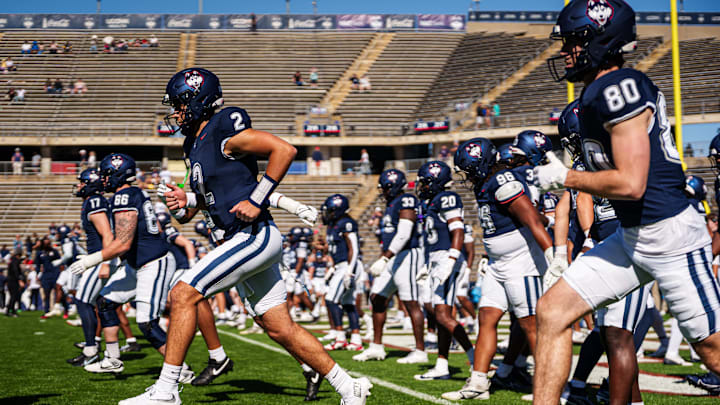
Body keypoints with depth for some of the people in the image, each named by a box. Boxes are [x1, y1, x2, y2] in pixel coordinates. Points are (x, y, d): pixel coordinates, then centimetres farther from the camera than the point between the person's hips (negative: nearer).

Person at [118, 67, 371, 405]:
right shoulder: (197, 143, 17)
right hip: (249, 241, 10)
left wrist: (257, 202, -19)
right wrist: (186, 200, 9)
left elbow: (284, 150, -17)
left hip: (254, 236, -10)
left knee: (183, 295, -12)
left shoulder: (224, 130, -11)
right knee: (280, 329, 10)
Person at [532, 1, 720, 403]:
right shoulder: (601, 91, 9)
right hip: (632, 237, 10)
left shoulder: (619, 88, -19)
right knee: (553, 310, 2)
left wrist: (565, 177, -11)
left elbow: (631, 184, -23)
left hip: (670, 235, -10)